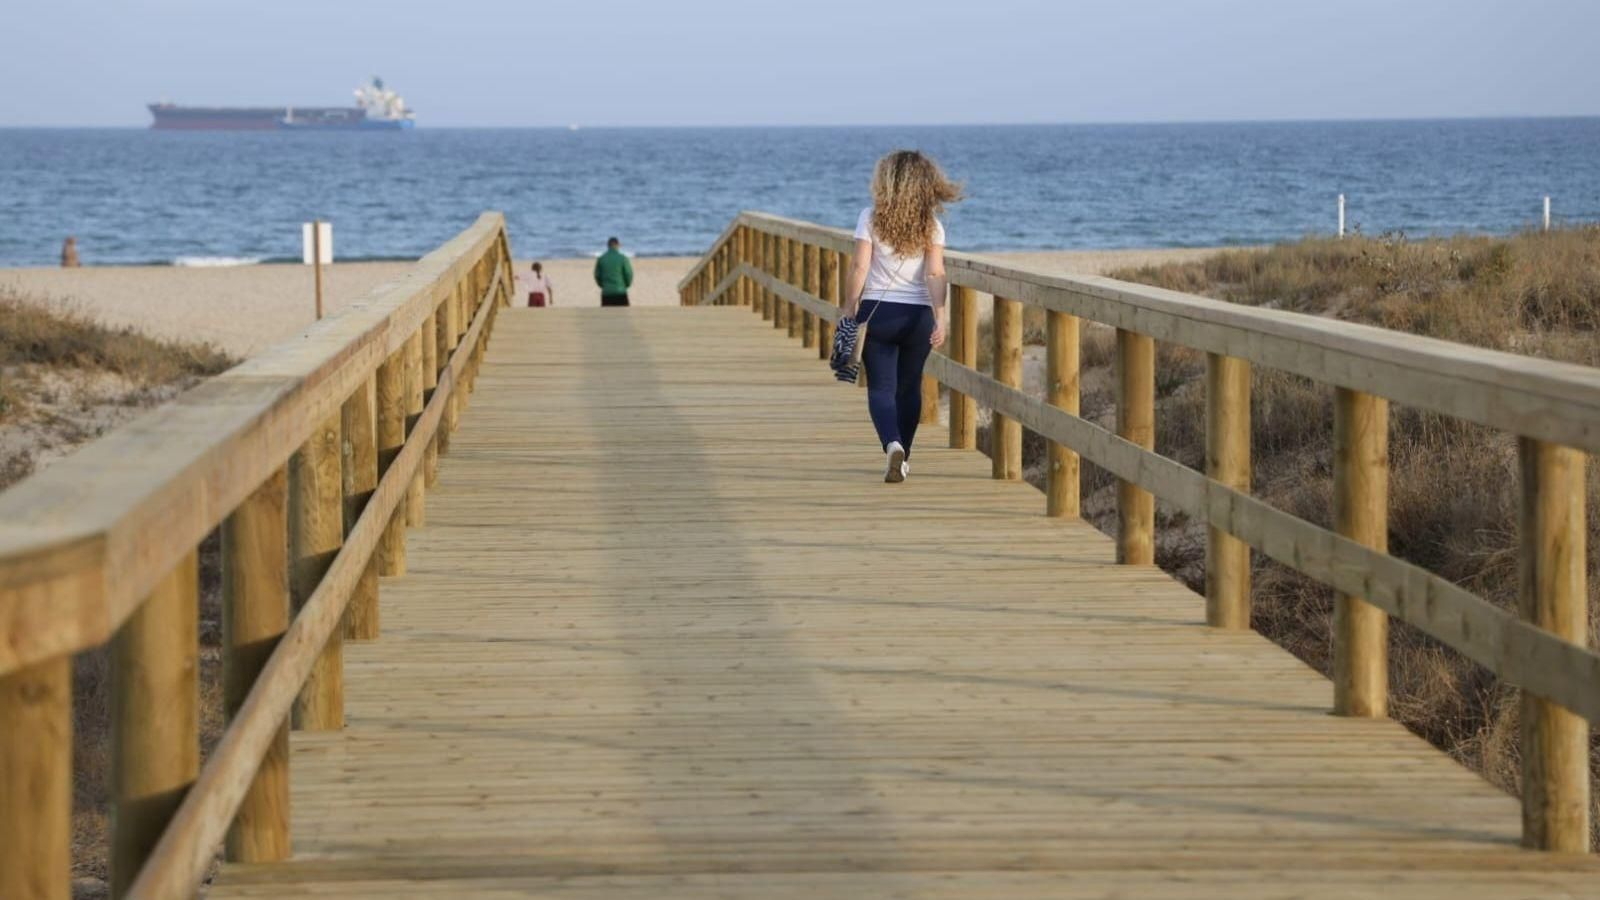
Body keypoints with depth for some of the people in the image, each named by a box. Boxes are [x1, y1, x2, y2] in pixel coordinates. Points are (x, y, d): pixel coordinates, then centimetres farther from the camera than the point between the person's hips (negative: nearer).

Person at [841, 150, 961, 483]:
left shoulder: (871, 218, -5)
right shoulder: (931, 225, 0)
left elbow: (860, 267, -7)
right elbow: (935, 274, -9)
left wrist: (850, 309, 0)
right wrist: (940, 316, -12)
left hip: (876, 311, -2)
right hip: (917, 314, 2)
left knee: (881, 388, 1)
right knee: (909, 387, 17)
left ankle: (893, 445, -25)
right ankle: (902, 459, 24)